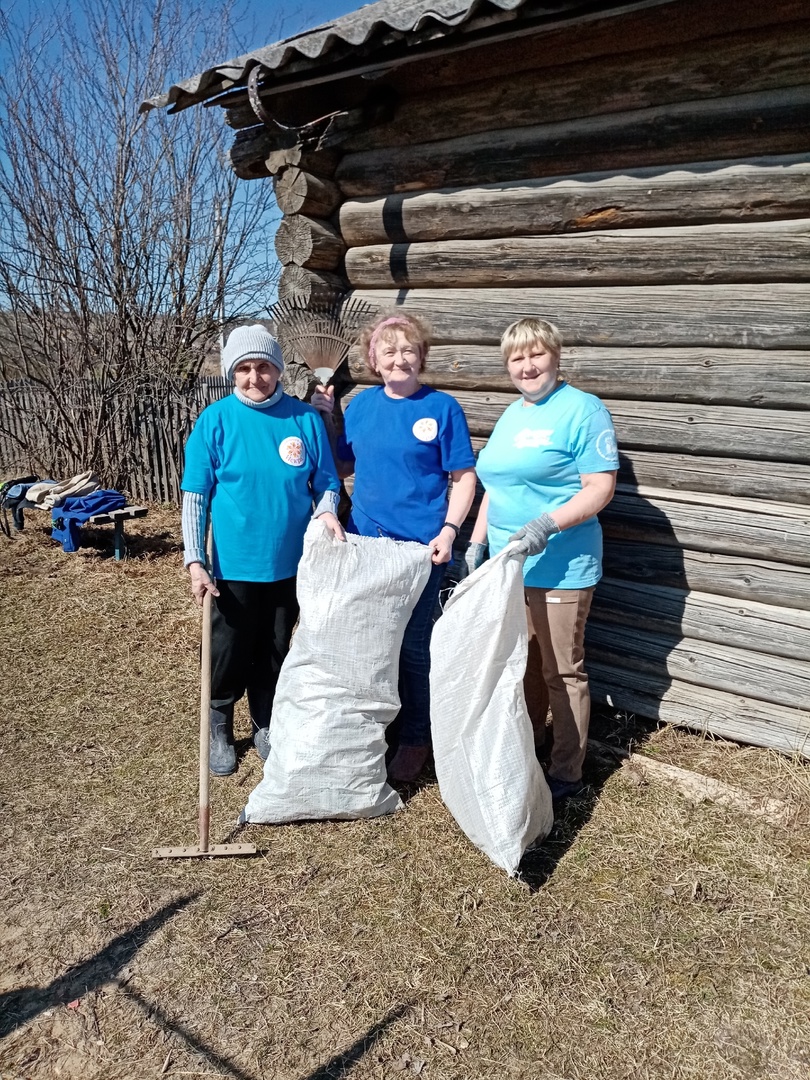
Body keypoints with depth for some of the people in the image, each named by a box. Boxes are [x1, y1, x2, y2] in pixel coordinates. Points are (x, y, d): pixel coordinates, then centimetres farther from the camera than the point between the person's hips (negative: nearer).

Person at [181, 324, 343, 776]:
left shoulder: (304, 418, -4)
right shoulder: (215, 421, -8)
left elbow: (326, 482, 4)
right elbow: (195, 497, -6)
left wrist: (326, 510, -18)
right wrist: (195, 561, -12)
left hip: (290, 563, 2)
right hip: (236, 564, -2)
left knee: (274, 652, 16)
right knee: (230, 652, 10)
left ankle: (266, 726, 39)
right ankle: (219, 728, 36)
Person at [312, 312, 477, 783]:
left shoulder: (442, 407, -6)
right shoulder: (362, 403, 5)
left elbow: (464, 477, -5)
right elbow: (343, 466, 12)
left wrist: (449, 530, -16)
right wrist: (326, 419, 3)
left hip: (421, 548, -4)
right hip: (364, 542, 4)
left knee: (414, 647, 7)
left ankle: (415, 739, 26)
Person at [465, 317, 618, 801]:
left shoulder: (582, 410, -10)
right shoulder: (511, 416, 15)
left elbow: (601, 488, -16)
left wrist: (547, 524, -27)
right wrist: (477, 543, 15)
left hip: (559, 569, -7)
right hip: (507, 564, 7)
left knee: (561, 672, 4)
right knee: (522, 665, 18)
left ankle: (567, 774, 19)